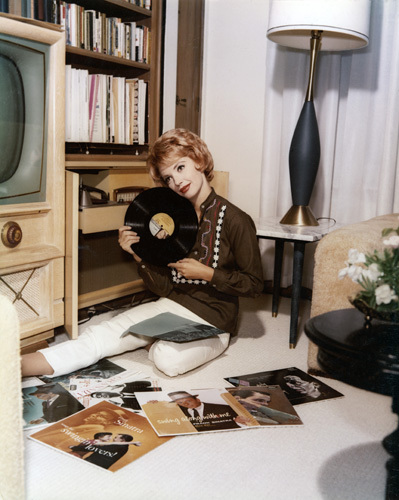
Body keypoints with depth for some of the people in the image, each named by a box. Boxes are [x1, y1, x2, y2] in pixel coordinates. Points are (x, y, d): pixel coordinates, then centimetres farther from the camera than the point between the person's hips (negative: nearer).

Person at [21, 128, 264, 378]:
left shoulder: (234, 219, -11)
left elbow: (254, 284, -7)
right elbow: (164, 287, 5)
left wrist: (206, 273, -16)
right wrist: (138, 255, -11)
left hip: (213, 320, -4)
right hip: (170, 304, 5)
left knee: (169, 358, -33)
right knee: (98, 336, -14)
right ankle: (14, 368, -16)